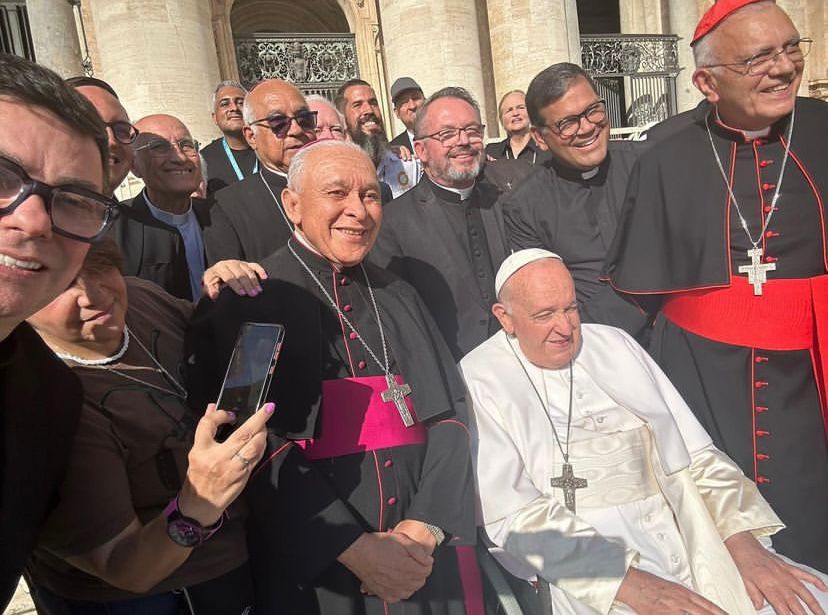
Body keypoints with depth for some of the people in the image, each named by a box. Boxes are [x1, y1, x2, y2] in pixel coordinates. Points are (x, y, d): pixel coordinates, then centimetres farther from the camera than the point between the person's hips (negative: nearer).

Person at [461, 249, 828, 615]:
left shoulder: (613, 344, 11)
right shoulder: (480, 381, -5)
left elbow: (696, 454, 10)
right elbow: (512, 514, -12)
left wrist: (744, 542, -5)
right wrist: (630, 584, -20)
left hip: (689, 533, 5)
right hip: (589, 572, -4)